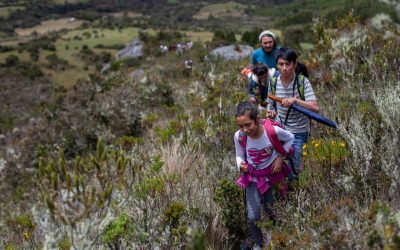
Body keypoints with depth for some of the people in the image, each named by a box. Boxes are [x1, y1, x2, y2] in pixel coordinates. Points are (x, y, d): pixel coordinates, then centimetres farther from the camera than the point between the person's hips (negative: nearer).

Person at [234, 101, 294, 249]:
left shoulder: (273, 131, -27)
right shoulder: (239, 136, -23)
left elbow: (290, 139, -5)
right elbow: (239, 155, -3)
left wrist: (280, 157, -14)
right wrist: (241, 165, -25)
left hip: (272, 175, 0)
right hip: (252, 178, 0)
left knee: (271, 211, 14)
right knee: (253, 217, -4)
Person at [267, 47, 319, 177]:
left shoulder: (303, 82, -17)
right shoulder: (273, 82, -7)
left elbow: (316, 107, -24)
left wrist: (295, 100, -35)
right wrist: (270, 111, -14)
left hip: (299, 131, -3)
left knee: (294, 165, 2)